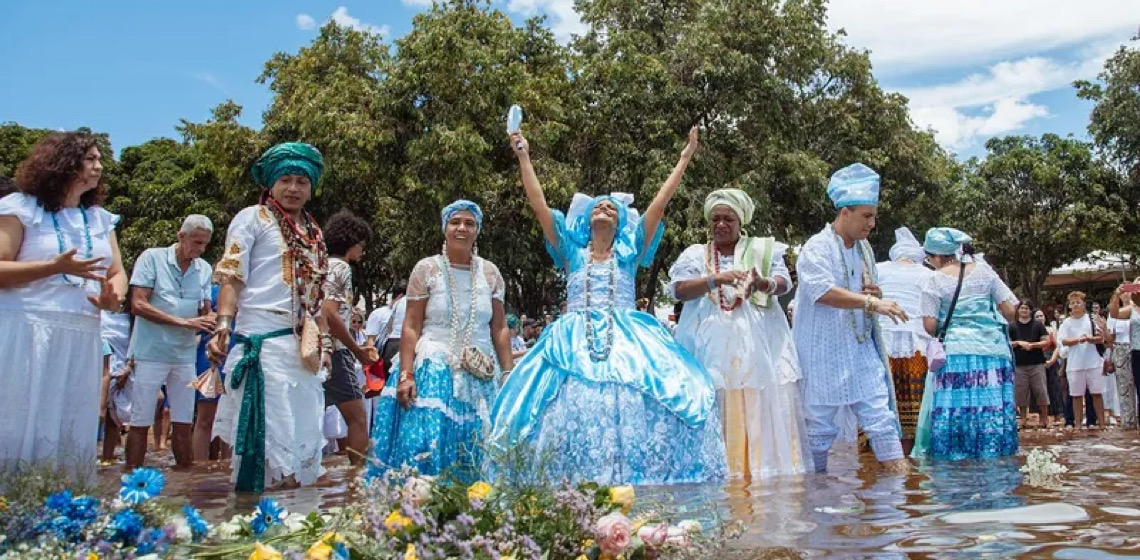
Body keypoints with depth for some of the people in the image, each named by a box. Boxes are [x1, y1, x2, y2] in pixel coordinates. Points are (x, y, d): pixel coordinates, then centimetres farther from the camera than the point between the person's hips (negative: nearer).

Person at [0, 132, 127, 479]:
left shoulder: (100, 218, 17)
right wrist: (56, 267, -19)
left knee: (71, 435, 6)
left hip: (82, 339, 5)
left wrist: (114, 295, -8)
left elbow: (117, 274, 15)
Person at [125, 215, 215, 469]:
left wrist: (211, 323, -14)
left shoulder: (204, 269, 8)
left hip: (186, 355, 4)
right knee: (141, 423, 1)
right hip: (151, 353, -4)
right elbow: (138, 305, -11)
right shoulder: (152, 258, -5)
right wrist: (184, 322, -18)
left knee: (183, 424, 7)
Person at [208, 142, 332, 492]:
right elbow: (231, 277, -5)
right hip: (262, 341, -6)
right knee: (269, 428, -9)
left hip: (304, 346, 7)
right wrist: (223, 325, -18)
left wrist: (325, 341, 16)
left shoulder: (312, 233, 21)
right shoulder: (253, 218, 4)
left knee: (304, 432, 7)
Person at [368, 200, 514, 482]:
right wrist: (405, 375, -11)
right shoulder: (426, 269, 0)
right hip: (434, 368, -2)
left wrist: (509, 375, 4)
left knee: (477, 450, 3)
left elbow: (500, 328, 8)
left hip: (481, 374, 3)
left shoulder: (490, 272, 7)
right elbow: (411, 326, -3)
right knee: (425, 444, -10)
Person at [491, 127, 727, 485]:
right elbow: (539, 205, 13)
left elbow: (660, 202, 14)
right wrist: (523, 157, 15)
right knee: (571, 409, -16)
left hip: (628, 343, 0)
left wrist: (685, 159, 14)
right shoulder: (571, 251, 18)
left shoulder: (630, 251, 16)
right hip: (573, 346, 0)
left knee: (631, 411, -20)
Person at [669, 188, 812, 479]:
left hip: (758, 344, 0)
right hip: (712, 346, 0)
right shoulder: (695, 254, 14)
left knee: (763, 411, -6)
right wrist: (716, 279, -18)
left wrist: (762, 283, -25)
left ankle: (767, 471, 1)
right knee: (714, 412, -7)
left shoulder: (763, 249, 14)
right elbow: (679, 290, -2)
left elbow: (784, 282, -2)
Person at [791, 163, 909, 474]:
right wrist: (871, 302, -32)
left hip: (862, 350, 6)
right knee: (820, 424, 3)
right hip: (824, 353, -6)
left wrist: (876, 295, -1)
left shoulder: (864, 248, 12)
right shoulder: (817, 249, -11)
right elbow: (823, 292, -26)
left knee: (881, 417, 2)